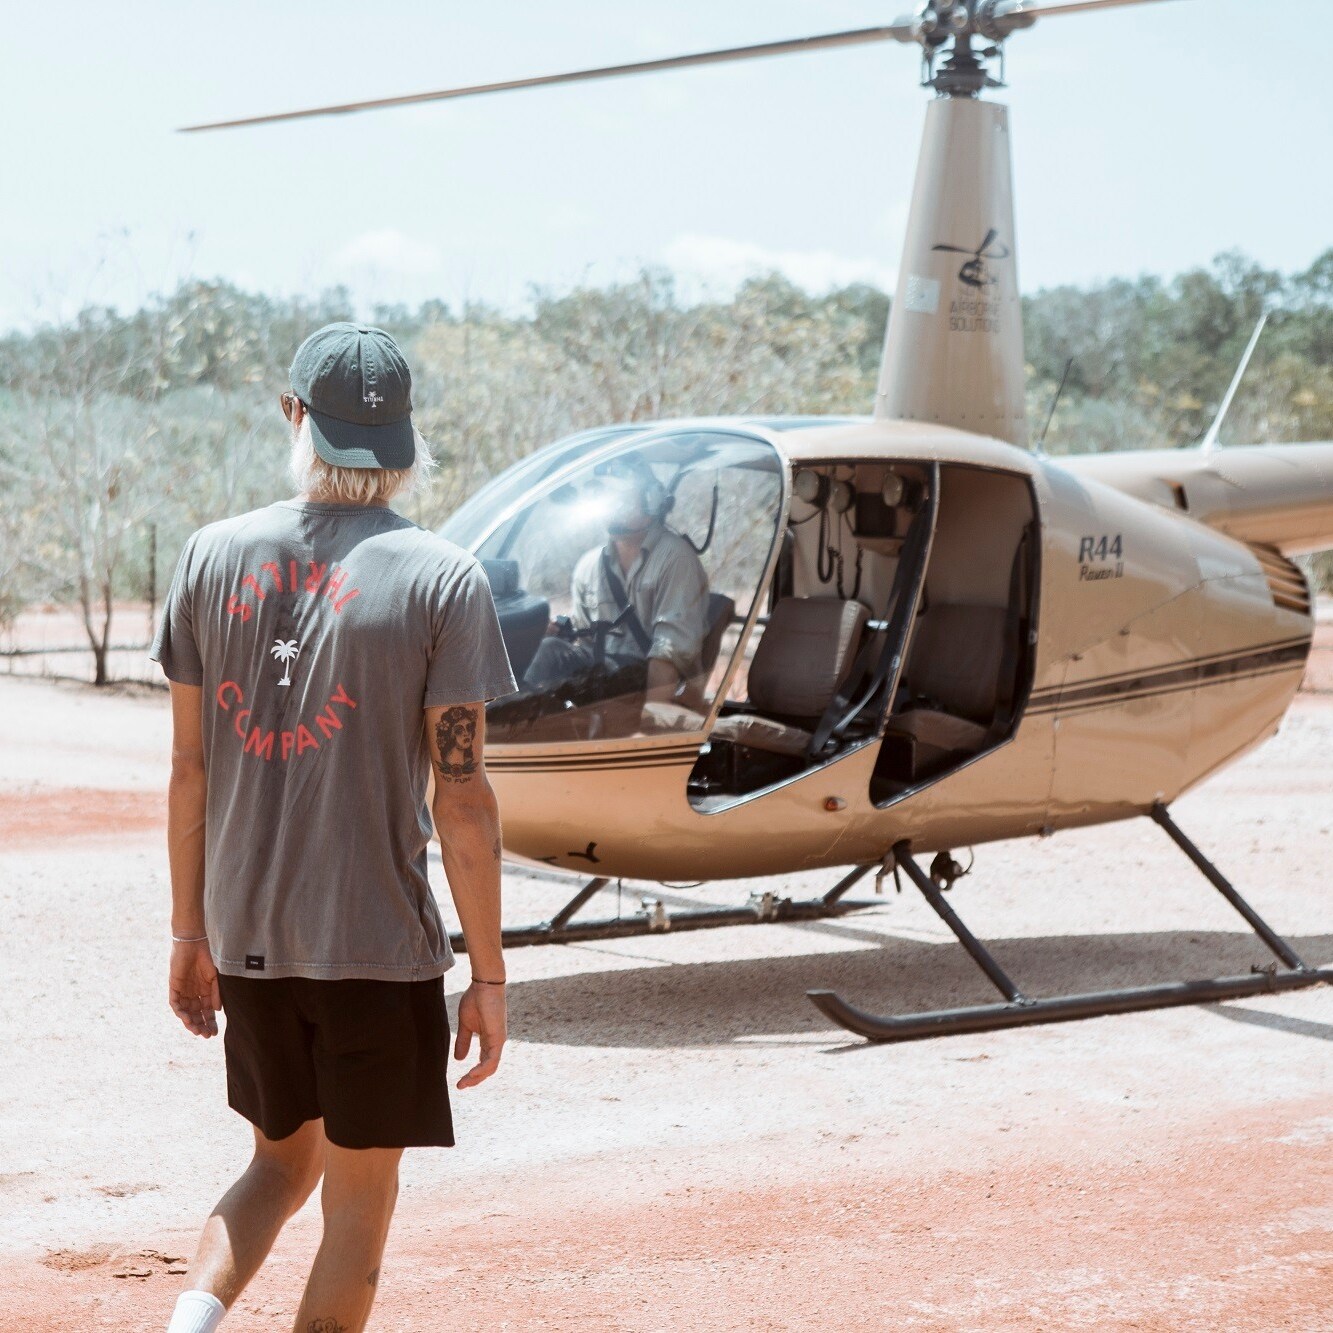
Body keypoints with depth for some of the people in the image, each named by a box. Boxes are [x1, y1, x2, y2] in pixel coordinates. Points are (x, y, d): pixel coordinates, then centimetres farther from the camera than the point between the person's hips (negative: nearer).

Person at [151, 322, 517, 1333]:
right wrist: (489, 976, -5)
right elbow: (462, 794, -11)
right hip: (381, 945, -4)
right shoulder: (442, 579, -10)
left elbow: (191, 767, 5)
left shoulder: (214, 555, 1)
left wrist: (190, 934, 15)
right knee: (360, 1197, 9)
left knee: (283, 1161, 22)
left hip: (246, 939, 4)